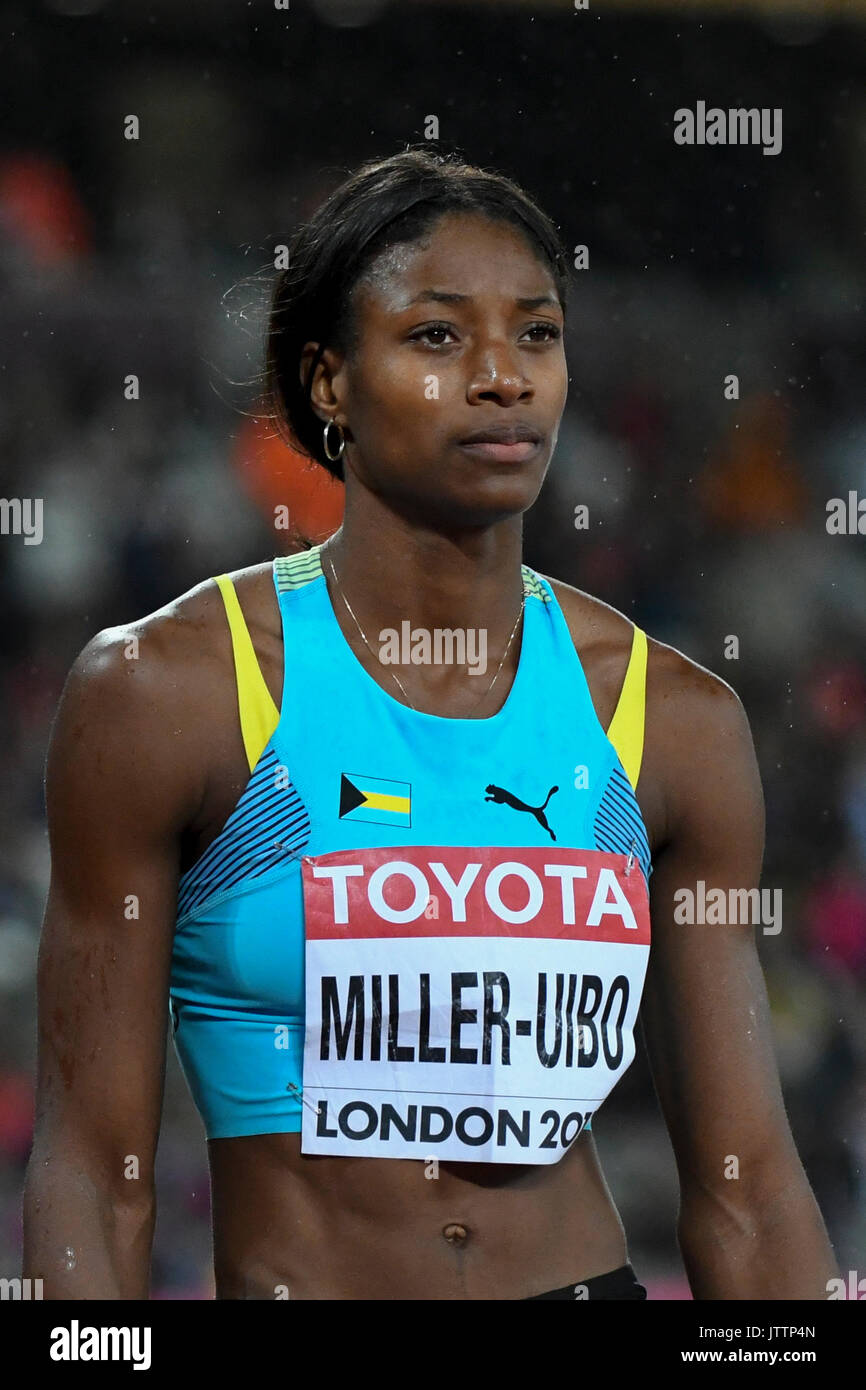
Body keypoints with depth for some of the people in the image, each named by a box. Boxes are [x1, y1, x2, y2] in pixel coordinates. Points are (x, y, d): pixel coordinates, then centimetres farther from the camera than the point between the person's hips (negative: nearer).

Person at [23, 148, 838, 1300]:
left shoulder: (674, 719, 6)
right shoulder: (166, 691, -4)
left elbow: (747, 1192, 7)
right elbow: (92, 1168, -4)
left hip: (588, 1279, 1)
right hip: (295, 1286, -1)